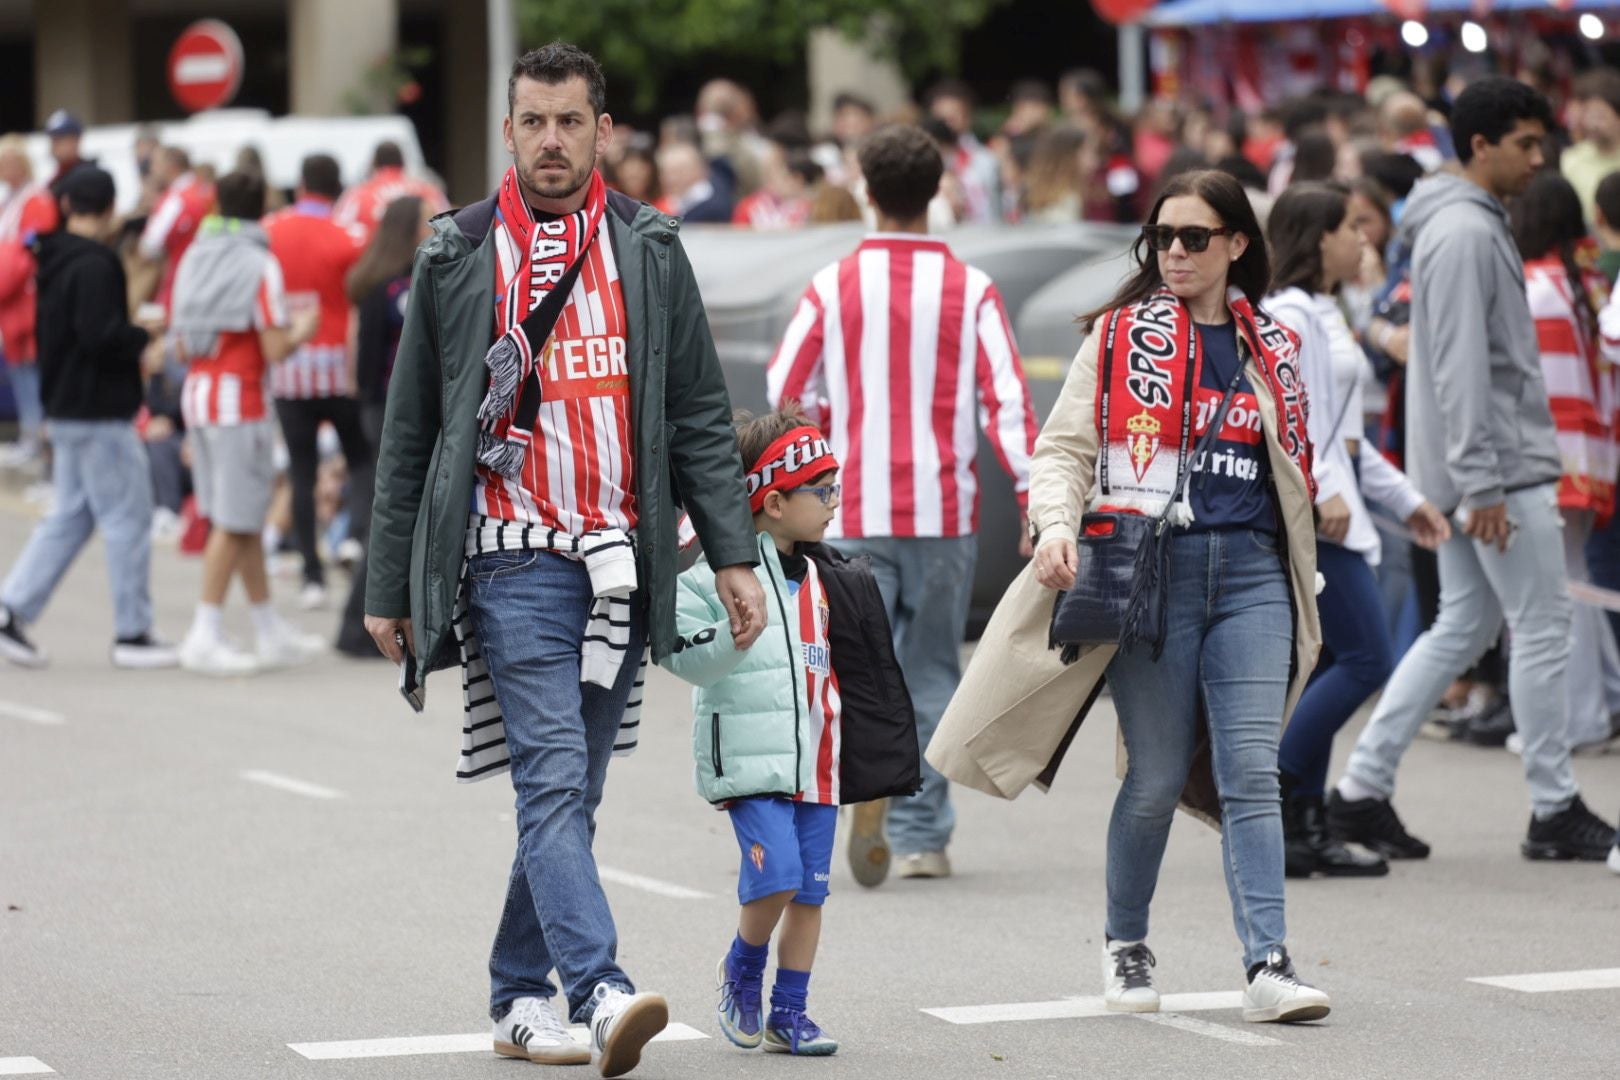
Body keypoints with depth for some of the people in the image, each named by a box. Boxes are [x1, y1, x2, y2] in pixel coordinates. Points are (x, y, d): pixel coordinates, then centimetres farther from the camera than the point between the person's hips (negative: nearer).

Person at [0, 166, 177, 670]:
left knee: (70, 515, 14)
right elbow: (100, 335, -26)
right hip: (100, 413, -9)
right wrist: (148, 338, -12)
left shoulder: (53, 260, 11)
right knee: (128, 517, -2)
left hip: (64, 409, 9)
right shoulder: (94, 265, -18)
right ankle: (132, 634, 2)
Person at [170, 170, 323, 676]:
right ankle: (205, 635, -6)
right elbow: (274, 350, -13)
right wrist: (300, 331, 7)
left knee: (244, 518, 14)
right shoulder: (260, 264, -10)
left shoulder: (193, 258, 10)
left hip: (197, 392, 7)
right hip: (239, 400, -7)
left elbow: (180, 347, 13)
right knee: (233, 523, -3)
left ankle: (271, 631, 20)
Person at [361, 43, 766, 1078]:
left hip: (619, 564, 3)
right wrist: (390, 587, 7)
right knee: (554, 780, -15)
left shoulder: (650, 251, 9)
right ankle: (604, 994, -27)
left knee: (571, 791, 9)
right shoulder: (458, 256, 3)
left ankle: (521, 993, 21)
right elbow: (410, 431, 8)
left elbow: (700, 414, 10)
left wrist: (734, 553, 1)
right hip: (514, 558, -3)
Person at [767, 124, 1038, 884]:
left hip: (855, 513, -1)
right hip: (945, 512, 1)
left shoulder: (833, 287, -2)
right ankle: (922, 836, 11)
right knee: (931, 673, 10)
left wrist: (837, 424, 19)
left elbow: (785, 389, 2)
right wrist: (1034, 497, -7)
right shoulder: (970, 290, -2)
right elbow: (1008, 400, -7)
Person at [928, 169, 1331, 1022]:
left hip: (1251, 573, 2)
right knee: (1158, 777, 0)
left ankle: (1268, 968, -12)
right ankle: (1125, 946, 21)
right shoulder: (1122, 335, 5)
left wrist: (1305, 588, 22)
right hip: (1150, 569, -2)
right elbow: (1065, 446, 3)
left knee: (1250, 769, -7)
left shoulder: (1272, 348, 14)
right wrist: (1056, 523, -16)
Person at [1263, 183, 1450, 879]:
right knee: (1367, 660, -13)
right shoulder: (1288, 314, -10)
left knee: (1328, 668, 7)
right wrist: (1321, 490, -30)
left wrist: (1405, 498, 23)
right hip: (1303, 508, -10)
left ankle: (1304, 832, 7)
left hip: (1334, 504, 10)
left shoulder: (1325, 314, 21)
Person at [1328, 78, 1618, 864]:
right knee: (1543, 629, -3)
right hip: (1498, 469, -10)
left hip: (1494, 465, 10)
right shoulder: (1465, 233, -15)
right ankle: (1555, 812, 4)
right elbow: (1459, 365, -21)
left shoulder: (1478, 225, 17)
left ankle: (1363, 790, 9)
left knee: (1462, 628, 11)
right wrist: (1482, 482, -23)